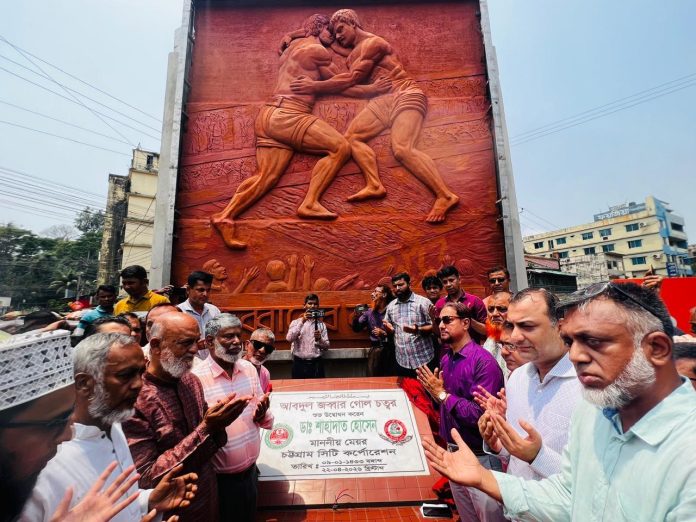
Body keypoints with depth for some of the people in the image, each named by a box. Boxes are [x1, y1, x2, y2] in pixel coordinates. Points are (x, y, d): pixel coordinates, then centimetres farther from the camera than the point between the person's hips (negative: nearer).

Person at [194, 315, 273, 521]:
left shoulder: (249, 369, -3)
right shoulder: (196, 378, -20)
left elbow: (263, 416, 4)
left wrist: (262, 415, -17)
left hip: (251, 471, 5)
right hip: (219, 478, -5)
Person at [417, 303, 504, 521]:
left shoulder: (484, 362, -22)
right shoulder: (445, 359, 2)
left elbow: (481, 415, -27)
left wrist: (442, 393, -21)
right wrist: (432, 389, -10)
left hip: (480, 456, -7)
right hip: (453, 451, 7)